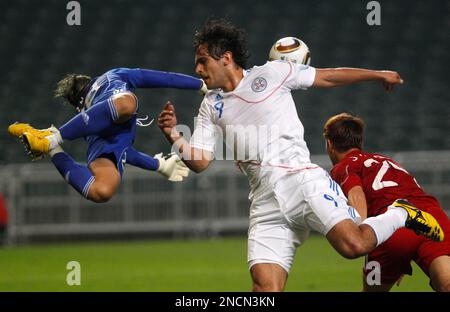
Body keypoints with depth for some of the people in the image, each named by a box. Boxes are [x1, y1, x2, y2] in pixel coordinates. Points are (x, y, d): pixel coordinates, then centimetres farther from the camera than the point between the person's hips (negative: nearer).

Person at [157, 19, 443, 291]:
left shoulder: (270, 73, 6)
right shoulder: (211, 106, 18)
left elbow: (328, 77, 15)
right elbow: (200, 162, 11)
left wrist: (377, 75, 17)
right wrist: (174, 136, -6)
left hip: (301, 179, -4)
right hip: (266, 201, 4)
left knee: (354, 245, -23)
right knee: (265, 287, -14)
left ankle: (401, 214, 6)